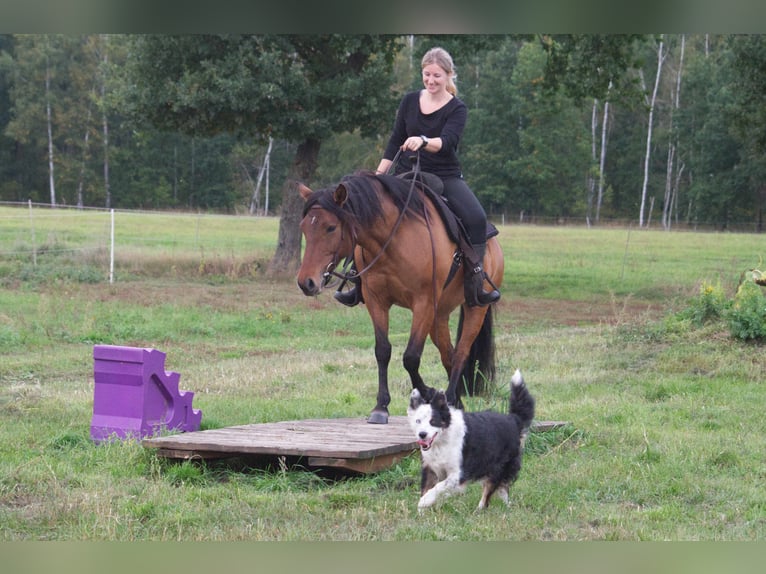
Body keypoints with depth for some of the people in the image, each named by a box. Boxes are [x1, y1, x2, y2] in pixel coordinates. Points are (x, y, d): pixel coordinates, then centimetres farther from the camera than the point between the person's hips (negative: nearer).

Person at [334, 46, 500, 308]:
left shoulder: (457, 109, -4)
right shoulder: (410, 101, 6)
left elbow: (447, 142, -22)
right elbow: (395, 141, 11)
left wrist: (423, 141, -43)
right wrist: (378, 175, 4)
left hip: (446, 177, -3)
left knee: (476, 218, -26)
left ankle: (475, 285, -20)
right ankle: (360, 285, 2)